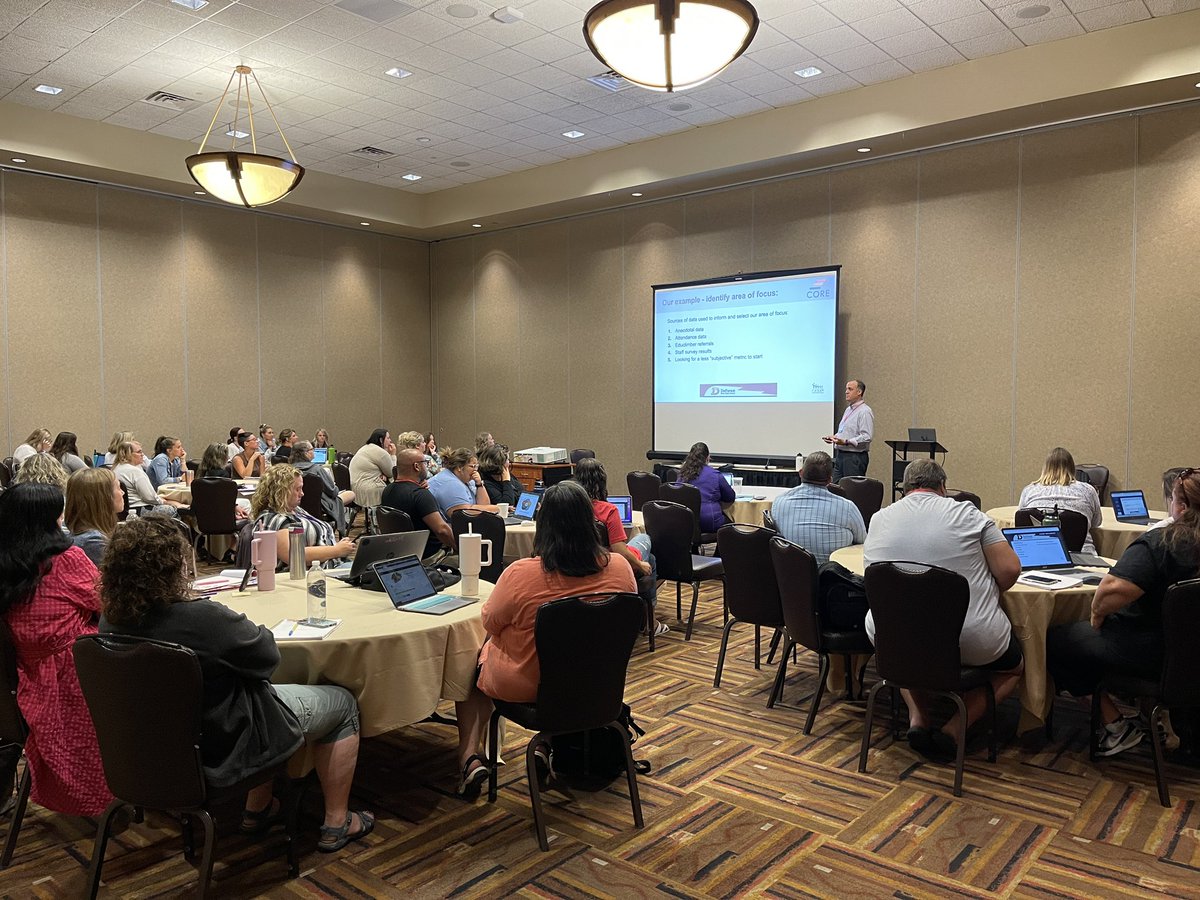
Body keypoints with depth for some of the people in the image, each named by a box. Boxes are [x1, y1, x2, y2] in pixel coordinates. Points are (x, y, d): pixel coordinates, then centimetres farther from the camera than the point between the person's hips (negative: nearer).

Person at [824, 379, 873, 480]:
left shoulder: (865, 411, -13)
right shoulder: (848, 409, 18)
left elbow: (866, 437, -21)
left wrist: (846, 442, -27)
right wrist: (833, 437, 10)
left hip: (855, 457, -9)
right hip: (840, 455, 9)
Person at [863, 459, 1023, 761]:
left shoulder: (878, 519, 4)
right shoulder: (965, 513, -4)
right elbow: (1010, 570, -7)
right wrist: (980, 594, 12)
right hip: (972, 643, -2)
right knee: (1016, 664, 28)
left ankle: (917, 718, 18)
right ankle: (953, 730, 7)